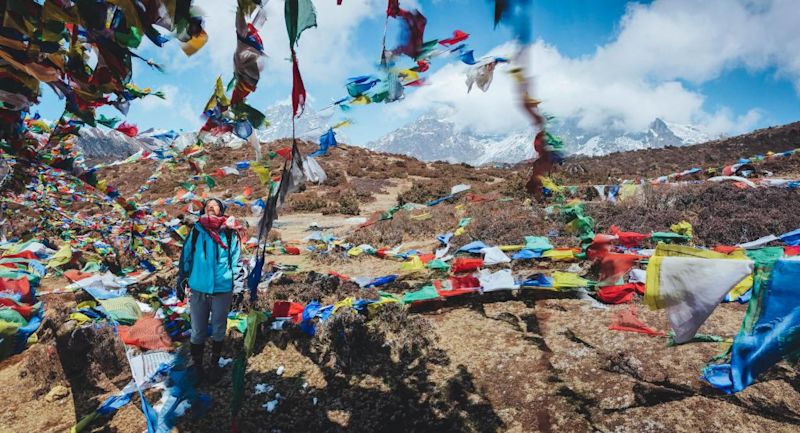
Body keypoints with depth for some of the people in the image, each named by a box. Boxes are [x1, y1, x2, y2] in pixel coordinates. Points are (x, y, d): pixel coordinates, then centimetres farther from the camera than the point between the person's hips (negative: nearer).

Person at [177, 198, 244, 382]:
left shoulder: (230, 232, 0)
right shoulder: (196, 231, 3)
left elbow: (236, 260, 3)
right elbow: (185, 258, 8)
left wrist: (238, 287, 1)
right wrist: (181, 283, 8)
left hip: (223, 290, 0)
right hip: (198, 290, 1)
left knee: (218, 330, 14)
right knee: (198, 332, 10)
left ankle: (215, 363, 33)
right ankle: (198, 366, 29)